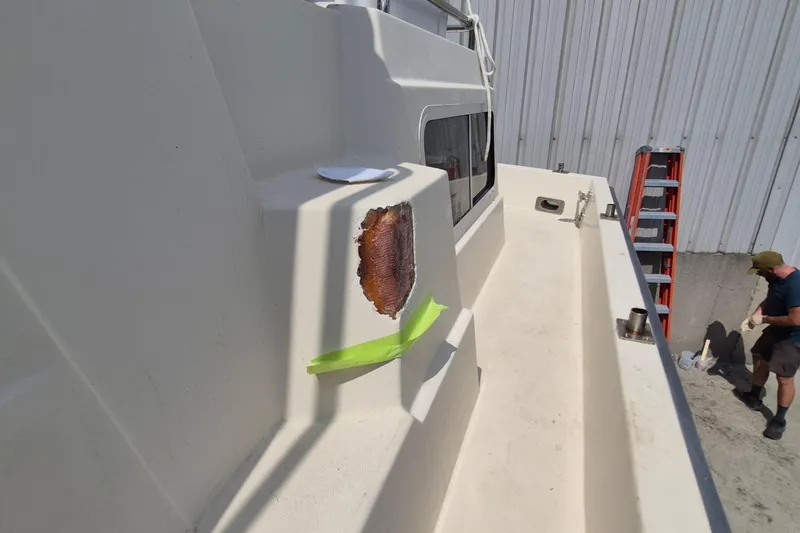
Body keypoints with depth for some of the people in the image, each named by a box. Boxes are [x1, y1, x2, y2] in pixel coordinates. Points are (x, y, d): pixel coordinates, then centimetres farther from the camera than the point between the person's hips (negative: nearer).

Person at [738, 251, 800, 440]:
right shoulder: (776, 278, -4)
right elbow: (769, 300, 11)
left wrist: (764, 319, -21)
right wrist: (754, 315, -5)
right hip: (776, 330, 9)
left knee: (784, 377, -5)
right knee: (759, 359, 20)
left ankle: (780, 420, 10)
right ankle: (754, 397, 39)